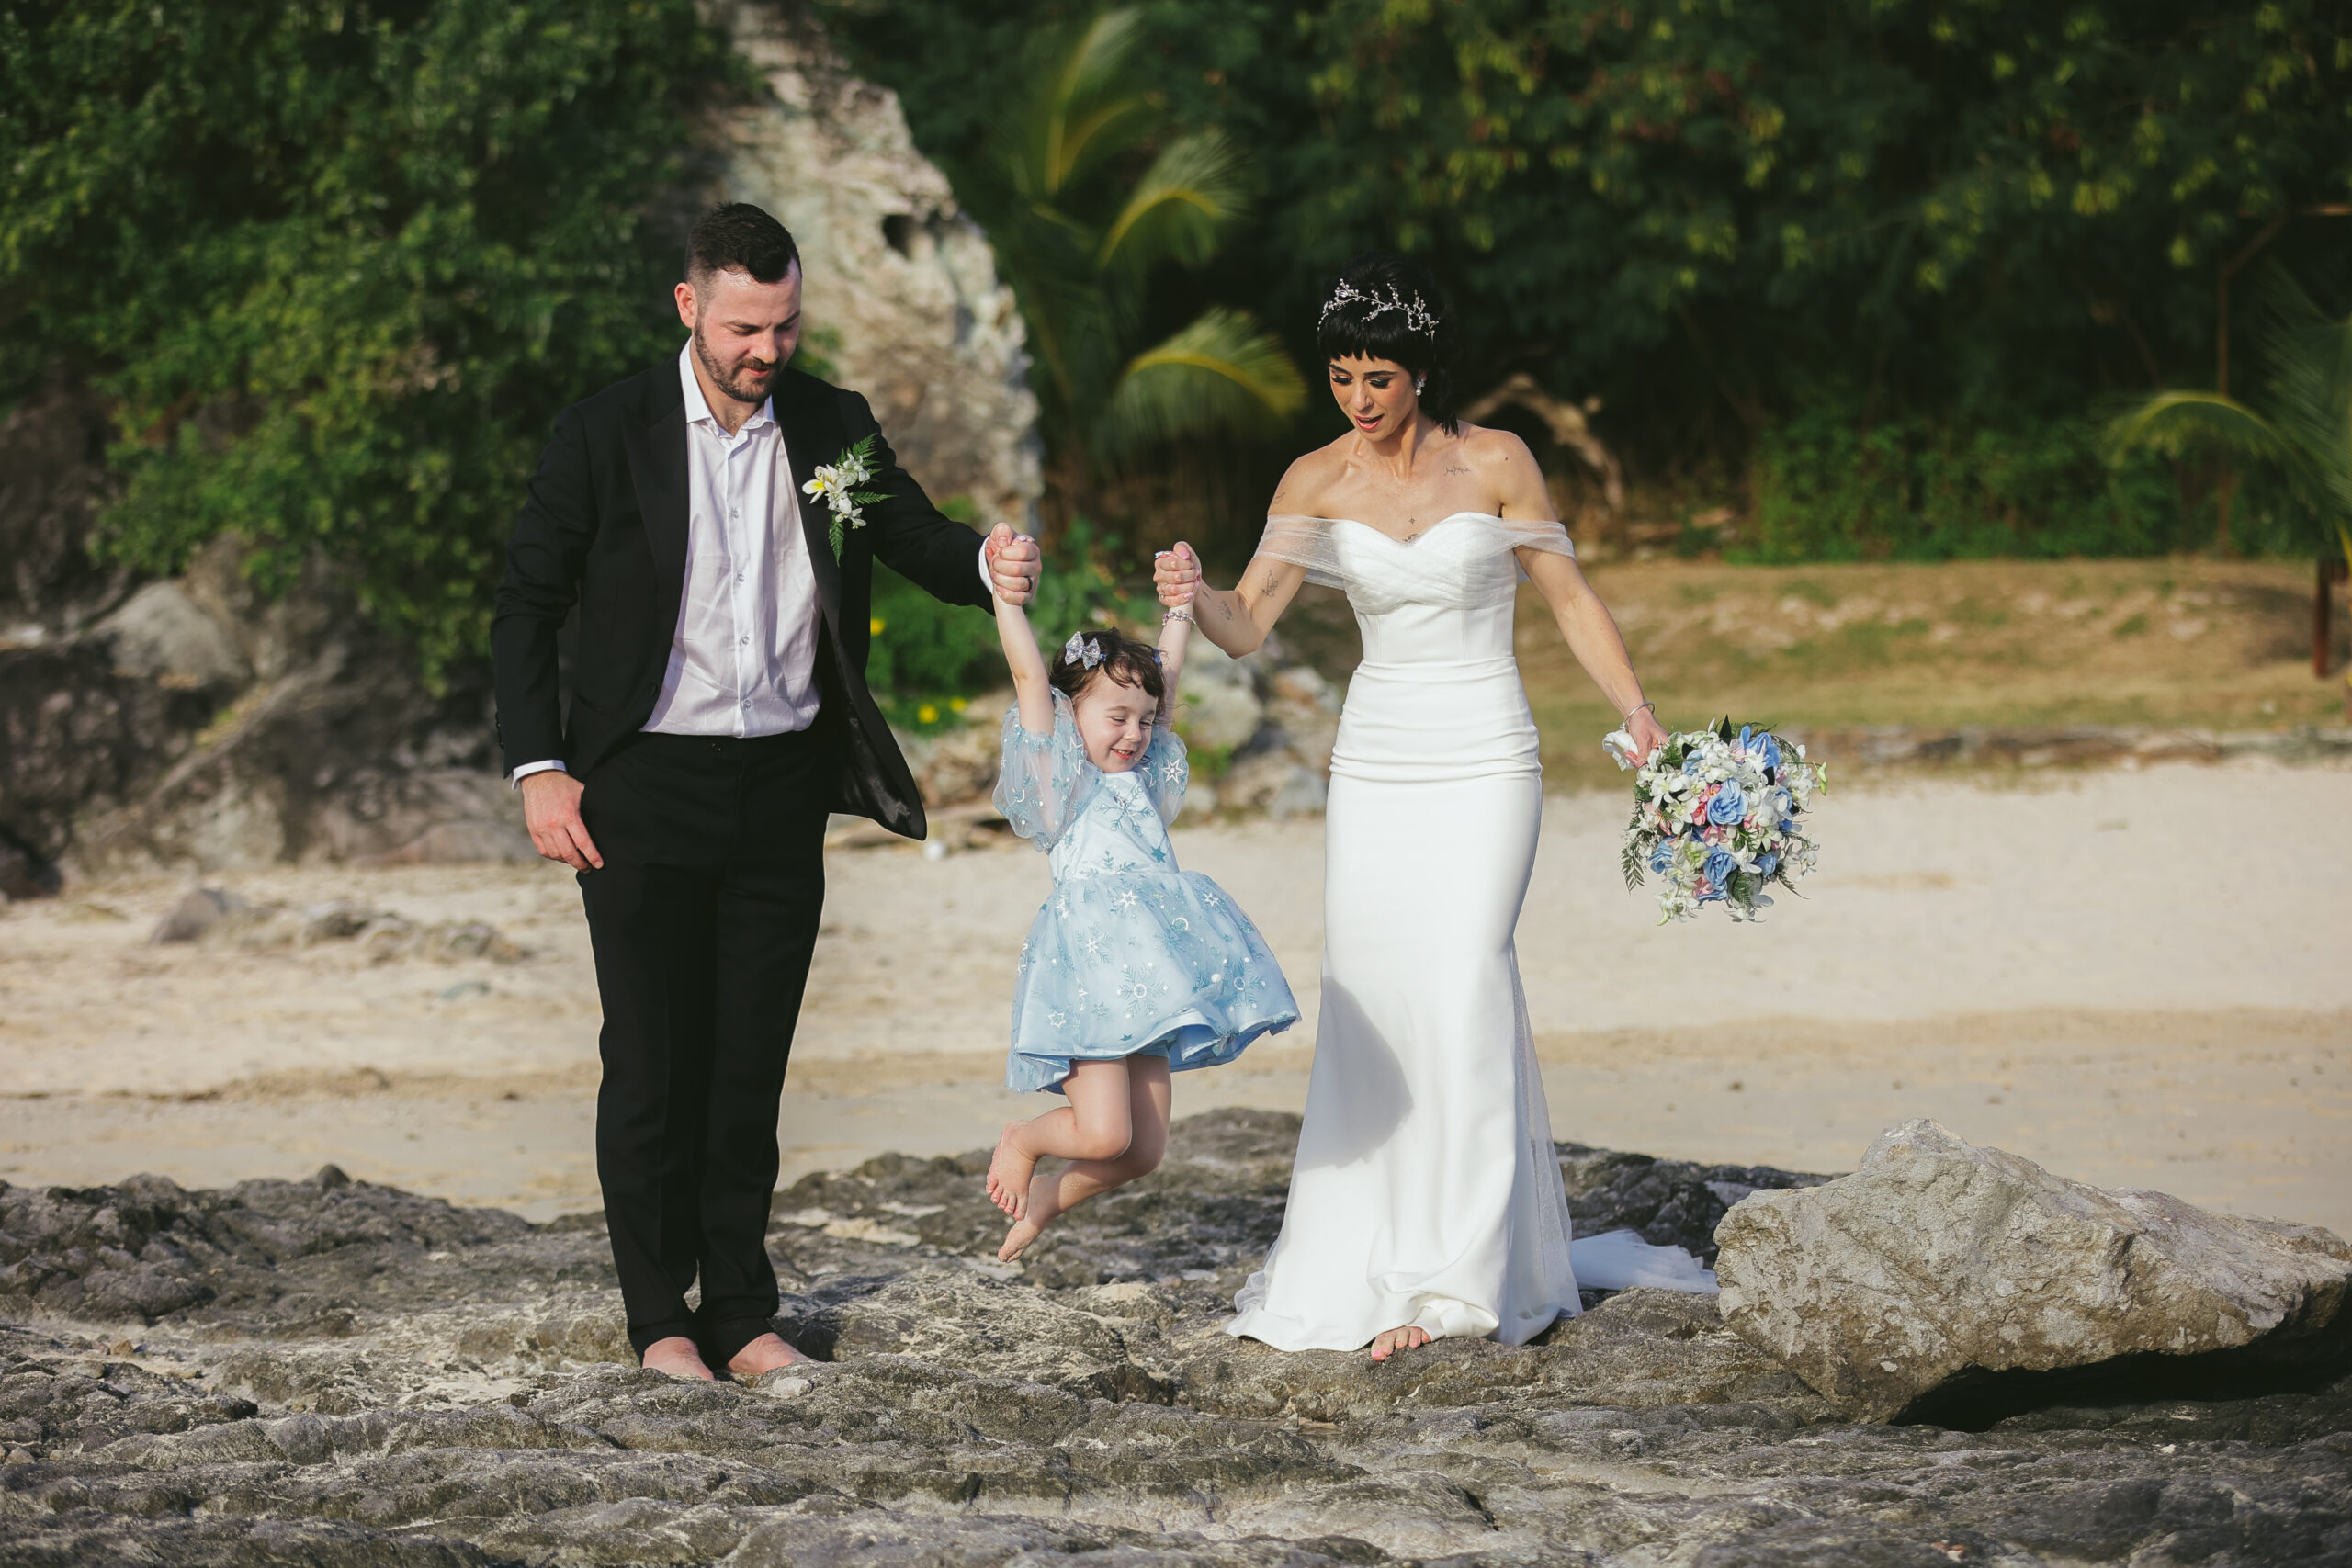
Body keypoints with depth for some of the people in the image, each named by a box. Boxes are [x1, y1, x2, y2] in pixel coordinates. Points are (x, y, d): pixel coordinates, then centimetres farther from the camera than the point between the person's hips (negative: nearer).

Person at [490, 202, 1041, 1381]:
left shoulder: (834, 429, 3)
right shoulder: (606, 434, -5)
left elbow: (920, 542, 5)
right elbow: (526, 607, 0)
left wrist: (990, 566, -20)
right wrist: (539, 769, -7)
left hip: (781, 792, 3)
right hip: (646, 792, -3)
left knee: (751, 1063, 6)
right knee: (653, 1063, 1)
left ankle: (740, 1312, 14)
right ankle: (660, 1318, 10)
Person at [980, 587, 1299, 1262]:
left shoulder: (1142, 778, 21)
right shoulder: (1058, 774, 3)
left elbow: (1166, 680, 28)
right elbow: (1028, 674, -5)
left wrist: (1179, 608, 31)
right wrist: (1005, 592, -8)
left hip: (1146, 973, 7)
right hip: (1088, 961, -7)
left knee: (1145, 1151, 4)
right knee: (1103, 1134, -16)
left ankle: (1043, 1199, 29)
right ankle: (1020, 1142, 17)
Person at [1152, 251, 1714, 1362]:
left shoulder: (1496, 464, -4)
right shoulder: (1317, 482, 3)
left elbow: (1571, 601, 1)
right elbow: (1247, 626, -2)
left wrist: (1638, 711, -11)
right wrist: (1195, 595, -24)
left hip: (1483, 765, -3)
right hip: (1374, 766, 3)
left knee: (1459, 988, -14)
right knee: (1369, 1003, 1)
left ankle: (1455, 1277, -13)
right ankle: (1358, 1261, 10)